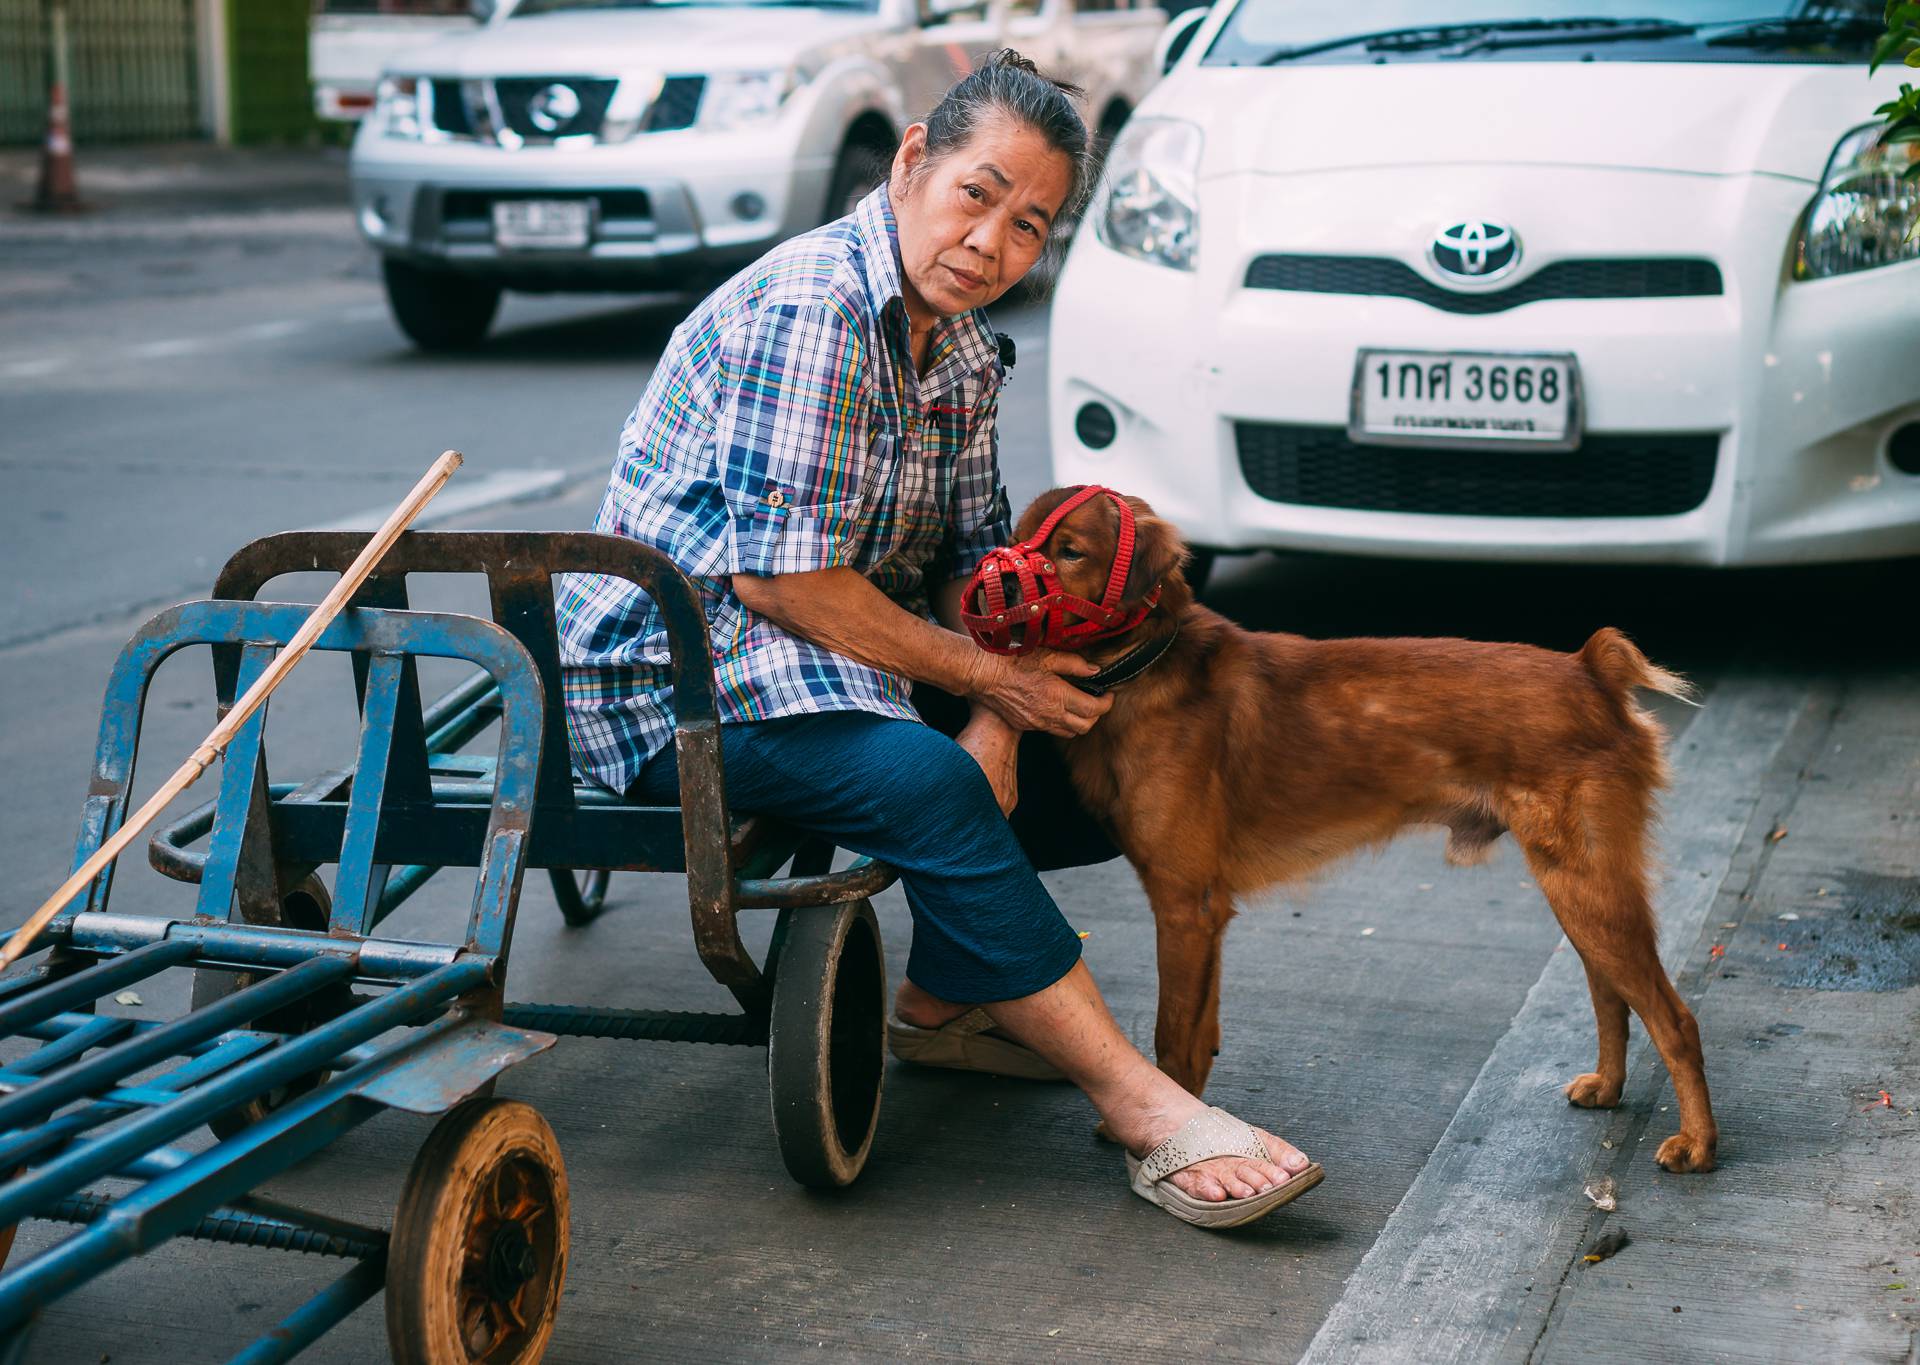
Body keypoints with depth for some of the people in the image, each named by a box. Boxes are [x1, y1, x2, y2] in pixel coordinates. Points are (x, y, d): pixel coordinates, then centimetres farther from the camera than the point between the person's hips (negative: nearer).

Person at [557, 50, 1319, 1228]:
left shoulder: (965, 351, 8)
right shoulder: (813, 307, -21)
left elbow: (977, 555, 7)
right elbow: (778, 574, -25)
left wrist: (997, 720, -13)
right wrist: (991, 677, -18)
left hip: (832, 659, 10)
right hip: (674, 677, -9)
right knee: (927, 786, -33)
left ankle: (942, 1001, 18)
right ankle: (1142, 1108, -28)